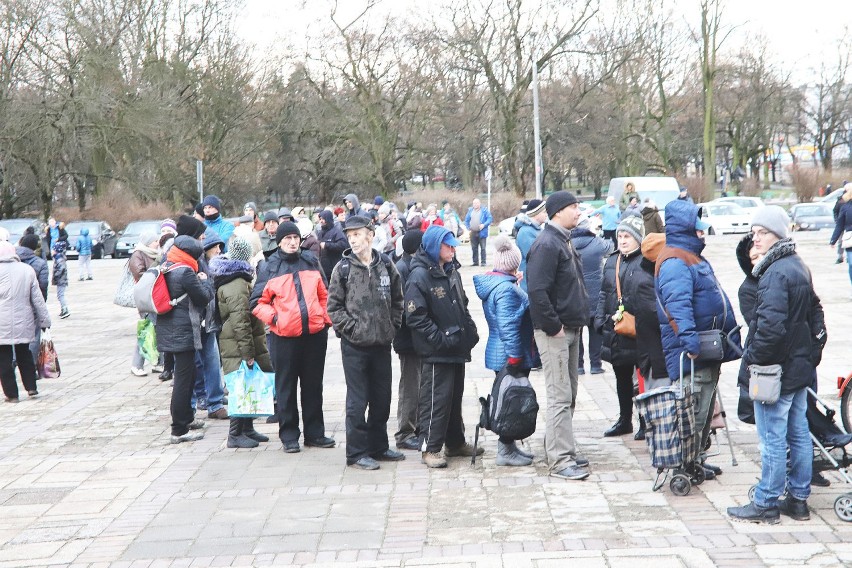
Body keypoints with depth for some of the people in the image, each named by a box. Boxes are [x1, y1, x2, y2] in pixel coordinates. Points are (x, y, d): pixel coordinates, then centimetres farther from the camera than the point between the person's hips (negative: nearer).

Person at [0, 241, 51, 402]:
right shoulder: (27, 270, 0)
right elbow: (37, 298, 3)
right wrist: (44, 319, 9)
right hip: (23, 322, 4)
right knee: (24, 354, 20)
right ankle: (31, 387, 21)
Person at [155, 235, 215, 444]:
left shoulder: (166, 268, 9)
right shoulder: (185, 272, -18)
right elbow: (204, 297, -11)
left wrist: (199, 282, 14)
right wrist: (205, 281, 6)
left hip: (169, 331, 10)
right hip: (183, 332, -9)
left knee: (189, 374, 22)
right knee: (183, 379, -5)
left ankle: (187, 418, 35)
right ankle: (179, 430, -2)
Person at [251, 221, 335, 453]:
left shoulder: (311, 262, 9)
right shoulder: (269, 268, 0)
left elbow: (324, 294, 16)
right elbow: (257, 302, 1)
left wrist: (326, 319, 6)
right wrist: (273, 317, -14)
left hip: (315, 333, 3)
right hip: (284, 336, -3)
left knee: (313, 385, 11)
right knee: (286, 387, 4)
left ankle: (315, 433, 21)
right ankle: (289, 436, 13)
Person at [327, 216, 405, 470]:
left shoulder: (386, 265, 4)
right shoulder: (343, 269, -4)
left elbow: (397, 299, 13)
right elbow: (334, 306, -3)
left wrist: (393, 325, 5)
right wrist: (352, 327, -10)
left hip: (382, 343, 4)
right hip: (355, 345, -4)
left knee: (382, 399, 13)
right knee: (357, 401, 0)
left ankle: (378, 447, 26)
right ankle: (357, 453, 8)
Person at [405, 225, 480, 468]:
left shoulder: (451, 272, 12)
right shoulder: (419, 277, -15)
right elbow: (415, 317, -19)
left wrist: (470, 329, 8)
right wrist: (441, 339, -20)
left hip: (457, 348, 8)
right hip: (436, 353, -8)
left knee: (455, 397, 17)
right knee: (436, 400, -4)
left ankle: (455, 443, 28)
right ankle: (430, 448, 5)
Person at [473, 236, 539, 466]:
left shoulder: (492, 281, 10)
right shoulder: (506, 288, -22)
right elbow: (508, 326, -25)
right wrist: (515, 357, -23)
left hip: (500, 354, 10)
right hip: (510, 357, -10)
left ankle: (508, 445, 27)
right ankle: (506, 451, 4)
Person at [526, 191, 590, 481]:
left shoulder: (565, 242, 15)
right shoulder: (546, 244, -17)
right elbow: (538, 291, -25)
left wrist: (579, 320, 15)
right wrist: (554, 326, -21)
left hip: (570, 329, 10)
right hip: (554, 332, -10)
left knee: (568, 395, 15)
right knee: (560, 397, -9)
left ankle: (561, 450, 24)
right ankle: (560, 460, -5)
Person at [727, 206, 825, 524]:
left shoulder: (776, 273, -20)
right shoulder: (800, 267, 12)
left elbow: (771, 324, -27)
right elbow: (815, 312, 19)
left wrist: (753, 355, -15)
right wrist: (813, 351, 20)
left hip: (775, 369, -10)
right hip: (800, 366, 10)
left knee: (772, 439, -2)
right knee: (799, 434, 14)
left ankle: (766, 504, 6)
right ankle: (798, 500, 22)